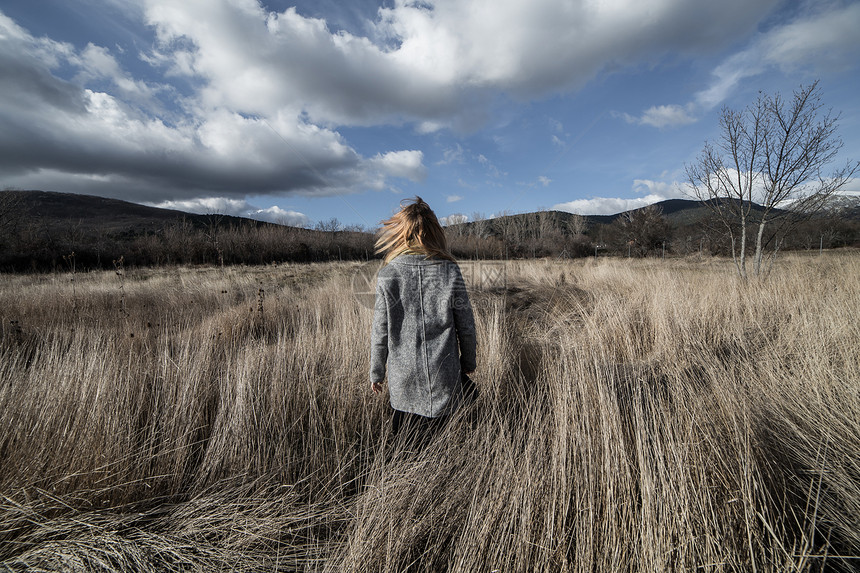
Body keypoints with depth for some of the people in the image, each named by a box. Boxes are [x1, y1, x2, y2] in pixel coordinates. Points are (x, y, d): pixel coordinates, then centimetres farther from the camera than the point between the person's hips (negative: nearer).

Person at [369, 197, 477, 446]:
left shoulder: (387, 274, -11)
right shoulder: (450, 272, -10)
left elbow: (380, 330, -5)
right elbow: (465, 325, -3)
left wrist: (376, 372, 9)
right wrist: (468, 362, 13)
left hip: (403, 378, 0)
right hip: (443, 378, 1)